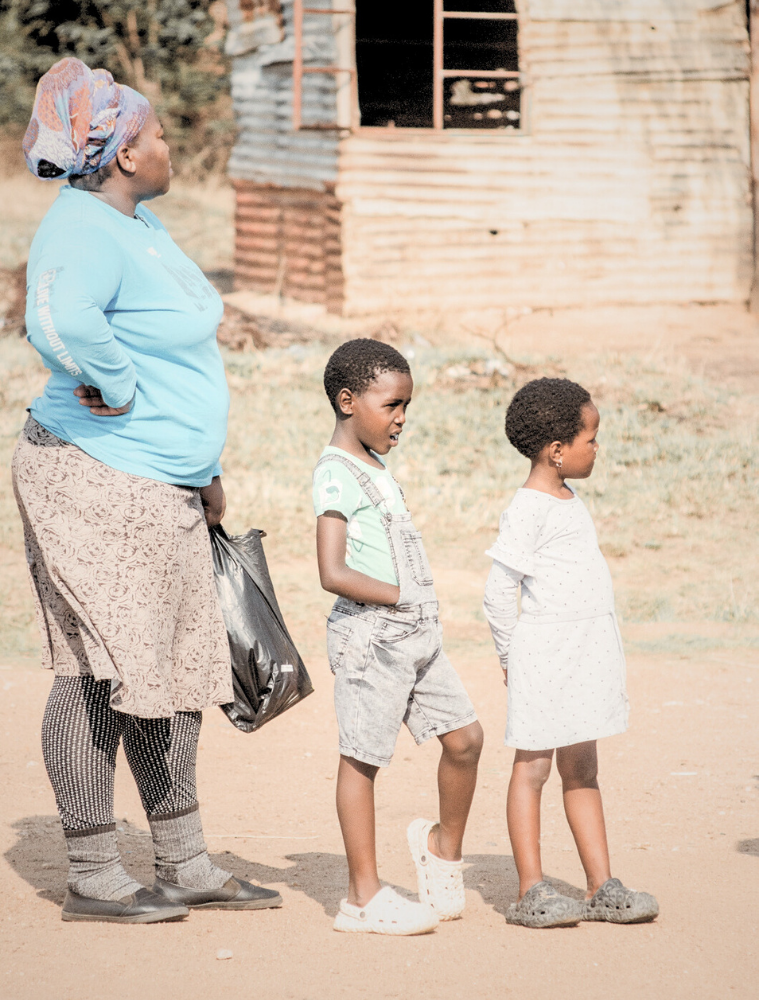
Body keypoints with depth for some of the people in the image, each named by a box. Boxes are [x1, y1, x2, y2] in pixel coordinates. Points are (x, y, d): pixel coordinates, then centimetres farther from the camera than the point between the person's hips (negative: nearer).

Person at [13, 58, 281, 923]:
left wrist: (203, 469, 25)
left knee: (175, 669, 13)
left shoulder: (140, 224, 14)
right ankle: (92, 878, 6)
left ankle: (184, 866, 22)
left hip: (163, 492, 10)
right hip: (95, 485, -10)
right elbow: (61, 321, -41)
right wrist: (119, 388, -24)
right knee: (101, 674, -3)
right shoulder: (81, 232, -18)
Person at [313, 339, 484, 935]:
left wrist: (421, 607, 10)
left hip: (414, 634, 9)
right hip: (369, 635, -9)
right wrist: (400, 597, -13)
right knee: (362, 759, -1)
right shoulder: (336, 474, -13)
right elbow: (333, 573, -21)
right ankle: (364, 897, 4)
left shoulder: (376, 467, 16)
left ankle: (444, 844, 27)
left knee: (465, 737, 6)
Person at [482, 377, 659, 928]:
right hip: (546, 651, -8)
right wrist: (511, 656, -6)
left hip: (588, 650, 8)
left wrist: (603, 654, 17)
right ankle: (531, 892, 3)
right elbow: (499, 590, -14)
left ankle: (603, 887, 13)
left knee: (582, 770, 11)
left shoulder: (571, 501, 14)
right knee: (534, 768, -1)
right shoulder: (527, 509, -14)